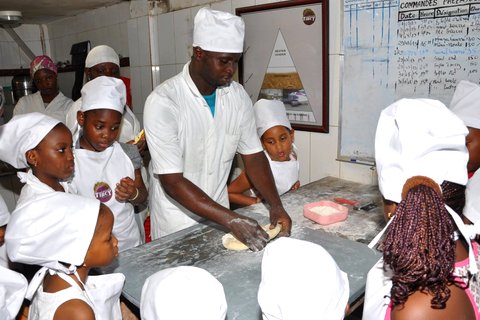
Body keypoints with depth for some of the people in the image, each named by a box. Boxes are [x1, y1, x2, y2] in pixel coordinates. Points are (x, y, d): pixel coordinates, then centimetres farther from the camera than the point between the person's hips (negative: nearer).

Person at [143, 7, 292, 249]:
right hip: (176, 222, -4)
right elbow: (172, 182, -25)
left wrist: (276, 205, -16)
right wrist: (231, 219, -31)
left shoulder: (237, 96, -7)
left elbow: (253, 156, -2)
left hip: (218, 215, 5)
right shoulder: (162, 102, -23)